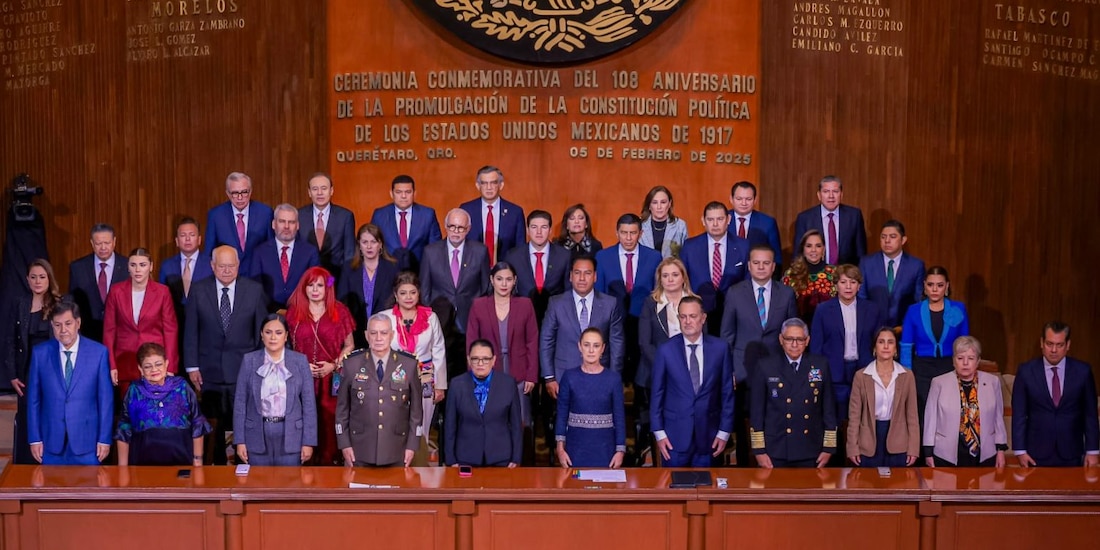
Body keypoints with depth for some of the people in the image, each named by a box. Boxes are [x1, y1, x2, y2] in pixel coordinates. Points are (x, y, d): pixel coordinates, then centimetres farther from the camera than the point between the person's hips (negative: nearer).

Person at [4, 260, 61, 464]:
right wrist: (12, 374, 1)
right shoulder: (21, 304, 6)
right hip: (27, 373, 3)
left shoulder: (60, 304, -4)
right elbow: (13, 342, 8)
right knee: (26, 423, 6)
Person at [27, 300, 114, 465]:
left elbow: (106, 398, -2)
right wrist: (35, 438, 2)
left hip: (87, 440, -1)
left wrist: (105, 438, -3)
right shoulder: (40, 353, 1)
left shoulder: (98, 352, -4)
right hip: (51, 441, 1)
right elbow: (33, 399, 4)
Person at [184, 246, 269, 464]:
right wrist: (192, 366, -1)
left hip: (244, 370, -1)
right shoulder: (198, 290, 1)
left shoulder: (254, 290, 0)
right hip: (210, 371, 1)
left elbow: (261, 330, 4)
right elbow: (191, 331, 3)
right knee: (213, 428, 7)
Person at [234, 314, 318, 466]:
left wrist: (308, 441, -4)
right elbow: (240, 402, 3)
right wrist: (240, 440, -2)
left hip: (290, 434, 0)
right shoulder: (249, 361, 2)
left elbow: (309, 403, 0)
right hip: (257, 434, 1)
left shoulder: (300, 361, 1)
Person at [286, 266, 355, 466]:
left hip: (331, 379, -1)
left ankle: (327, 463, 7)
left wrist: (334, 365, -6)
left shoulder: (339, 311, 5)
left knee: (328, 422, -2)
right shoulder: (293, 311, 8)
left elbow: (349, 345, 9)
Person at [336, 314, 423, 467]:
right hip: (360, 451, 0)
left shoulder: (409, 366, 1)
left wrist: (412, 445, 0)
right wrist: (344, 444, 0)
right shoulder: (351, 365, 1)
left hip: (396, 451, 0)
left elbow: (416, 408, 4)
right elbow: (342, 408, 5)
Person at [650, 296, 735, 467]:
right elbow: (657, 393, 2)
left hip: (708, 434, 1)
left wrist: (724, 432, 2)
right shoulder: (666, 350, -3)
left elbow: (727, 392, 3)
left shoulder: (720, 348, -1)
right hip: (675, 433, -1)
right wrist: (659, 433, -1)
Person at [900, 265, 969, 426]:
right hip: (922, 371, 0)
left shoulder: (959, 309, 1)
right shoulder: (914, 311, -1)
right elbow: (906, 347, 1)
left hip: (950, 370, 0)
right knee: (924, 418, 3)